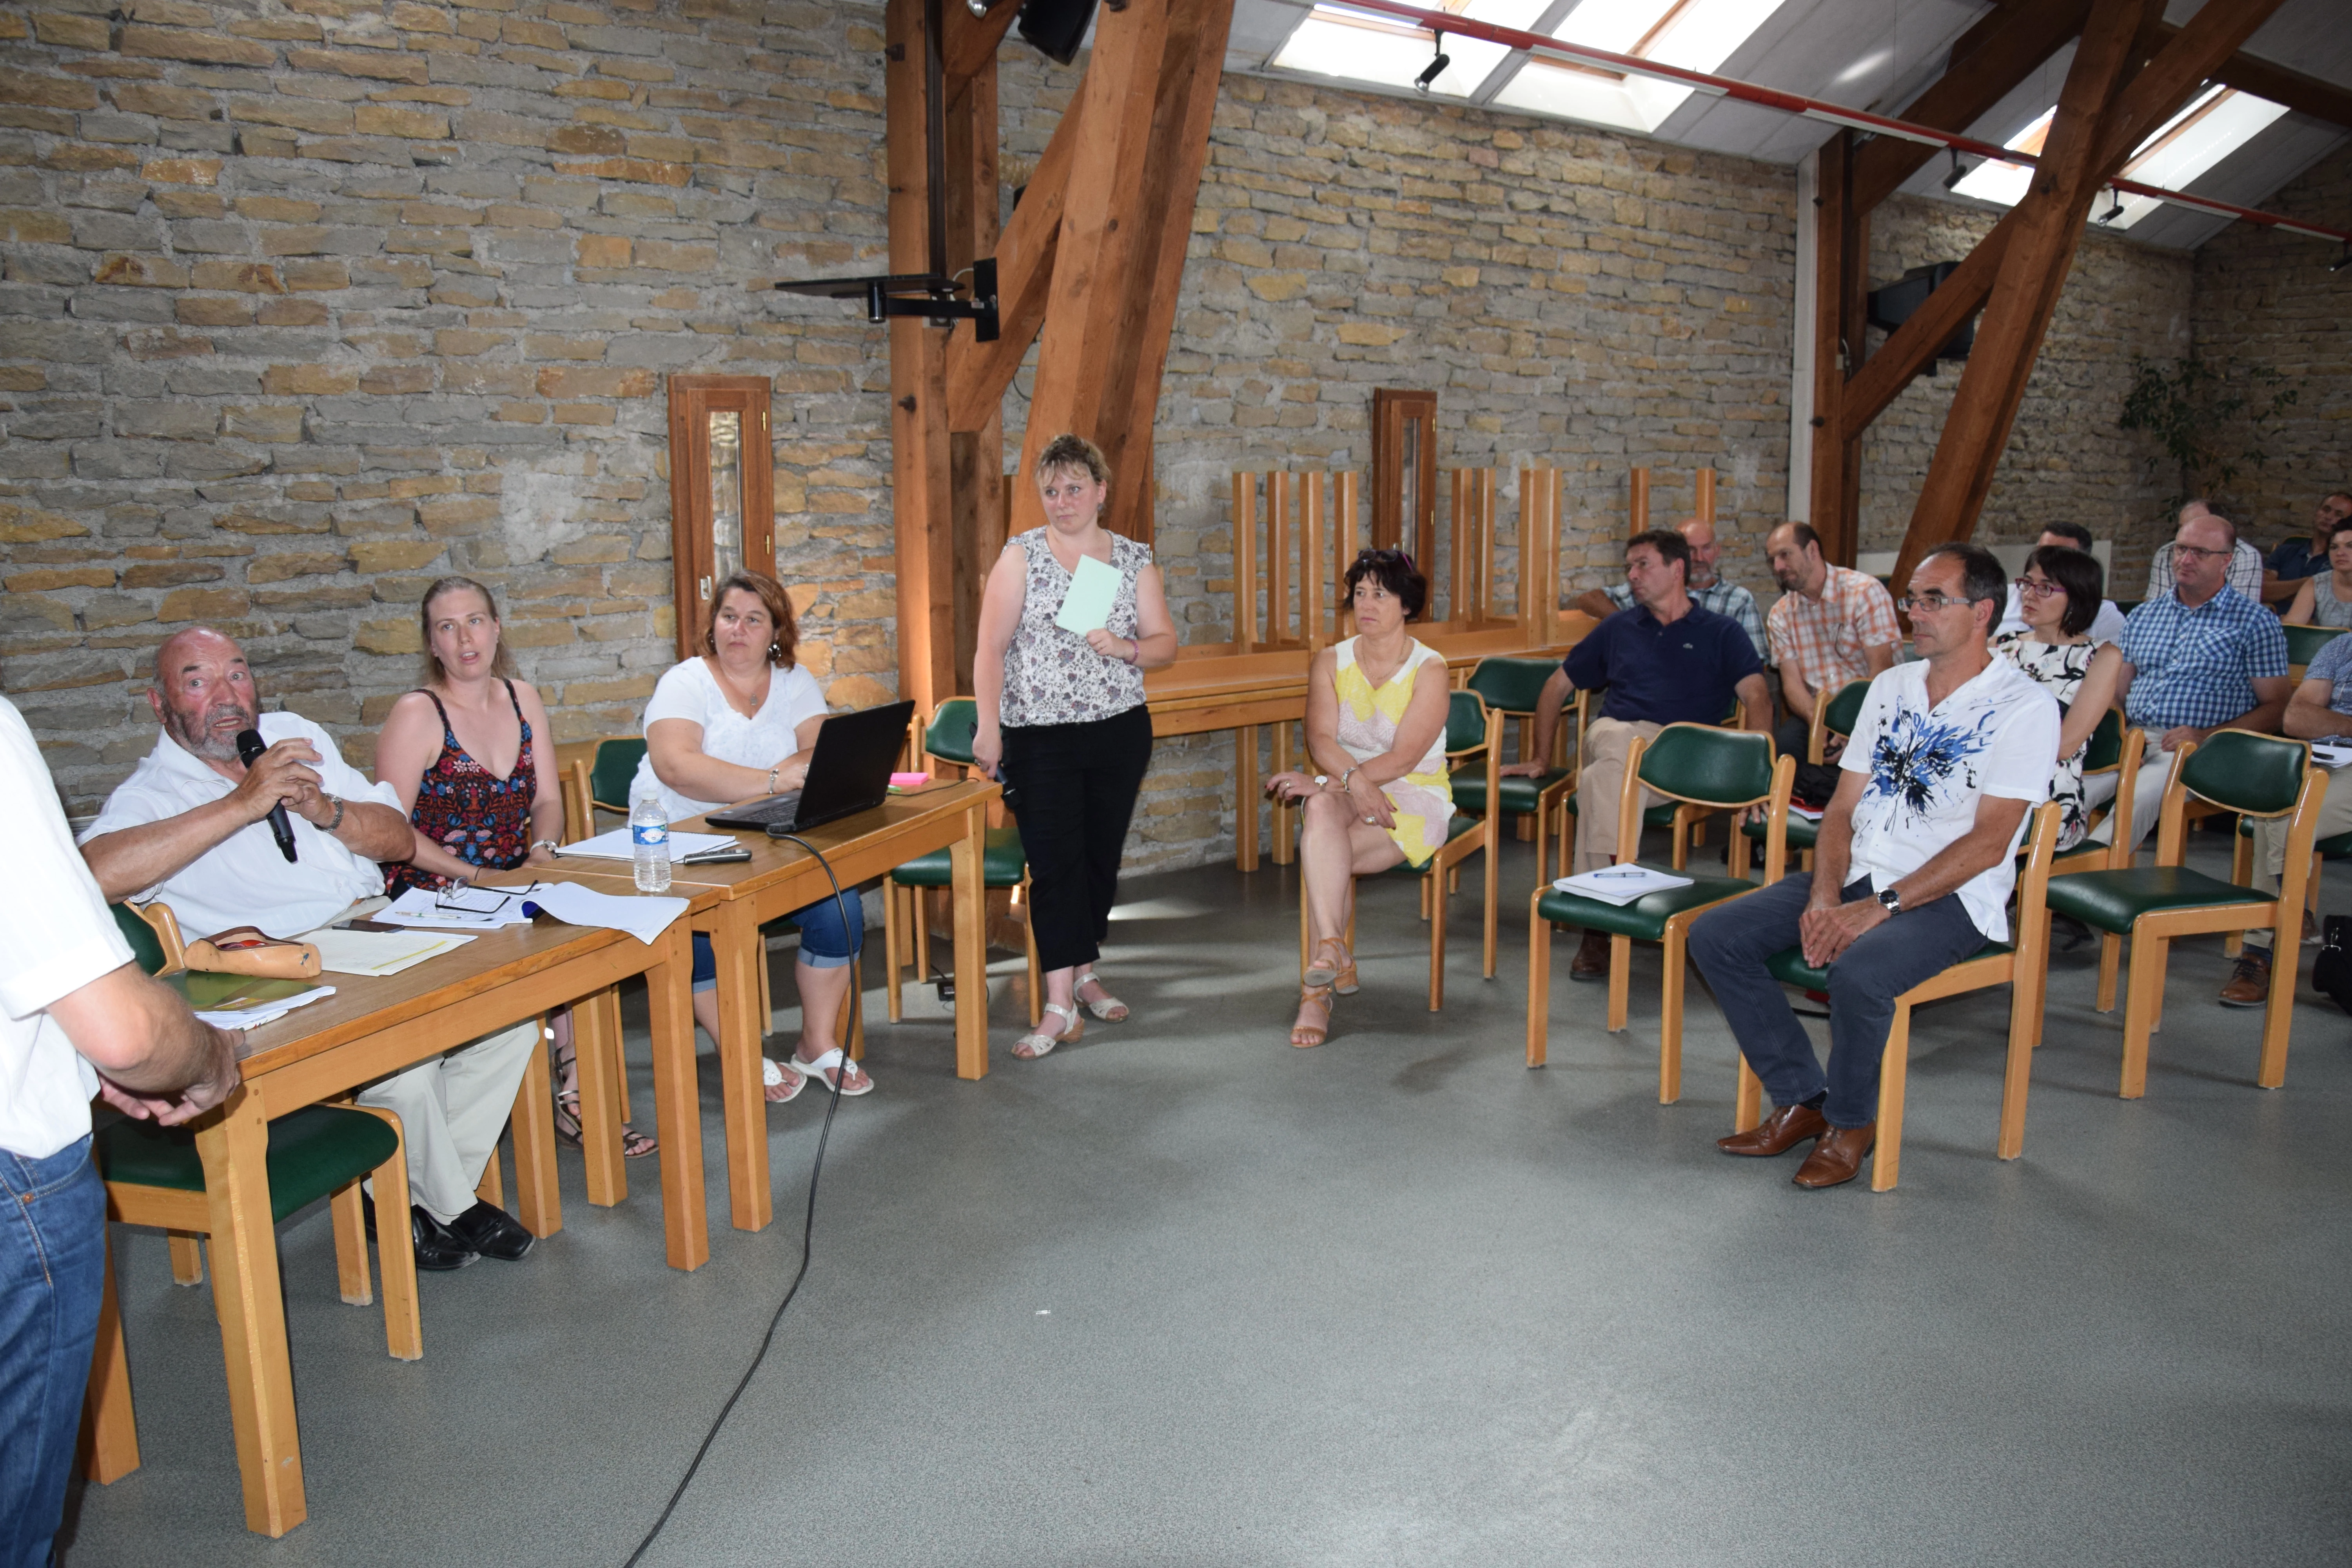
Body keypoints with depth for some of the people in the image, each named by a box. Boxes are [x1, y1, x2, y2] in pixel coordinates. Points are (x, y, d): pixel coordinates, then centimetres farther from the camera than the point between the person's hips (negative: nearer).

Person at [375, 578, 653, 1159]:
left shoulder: (523, 699, 10)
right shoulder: (417, 714, -7)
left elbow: (548, 800, 13)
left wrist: (542, 849, -8)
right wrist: (474, 875, -19)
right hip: (433, 901, -5)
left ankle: (577, 1093, -17)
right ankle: (571, 1094, -12)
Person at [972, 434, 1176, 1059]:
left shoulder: (1135, 560, 7)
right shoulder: (1022, 555, 0)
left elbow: (1166, 645, 7)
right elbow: (991, 647, -6)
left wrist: (1125, 649, -14)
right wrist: (988, 726, -15)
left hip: (1119, 732, 3)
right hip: (1039, 735, -3)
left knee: (1102, 856, 10)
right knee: (1054, 862, -7)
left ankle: (1084, 973, 27)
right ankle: (1059, 1004, -5)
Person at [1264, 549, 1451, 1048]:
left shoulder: (1430, 670, -5)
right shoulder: (1331, 662, 8)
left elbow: (1403, 758, -15)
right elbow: (1320, 739, -5)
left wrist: (1327, 782, -23)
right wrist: (1351, 780, -27)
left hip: (1413, 798, -3)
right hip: (1342, 788, 3)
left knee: (1320, 856, -30)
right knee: (1320, 811, -36)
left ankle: (1317, 991, -24)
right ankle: (1335, 954, -41)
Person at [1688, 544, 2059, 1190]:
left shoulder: (2025, 708, -7)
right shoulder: (1891, 686, 14)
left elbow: (1989, 843, -15)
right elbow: (1843, 806, 10)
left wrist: (1881, 906, -22)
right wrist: (1825, 895, -8)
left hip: (1951, 896, -7)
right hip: (1858, 874, 7)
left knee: (1859, 972, -36)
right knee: (1714, 935, -11)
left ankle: (1851, 1121, -6)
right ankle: (1801, 1102, 2)